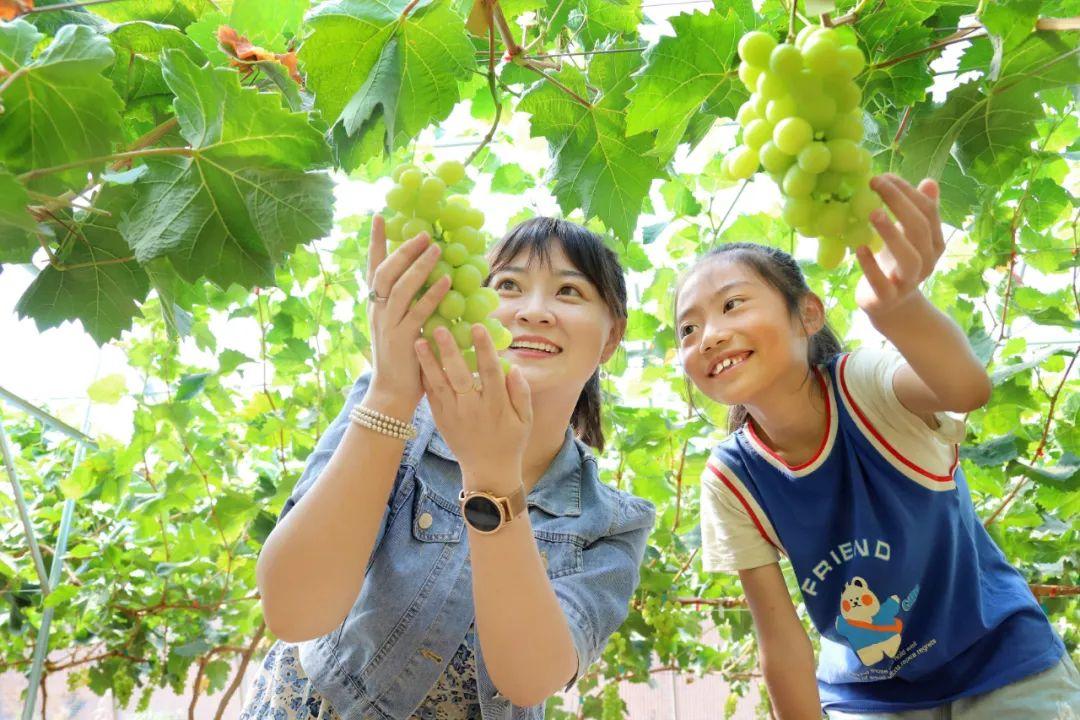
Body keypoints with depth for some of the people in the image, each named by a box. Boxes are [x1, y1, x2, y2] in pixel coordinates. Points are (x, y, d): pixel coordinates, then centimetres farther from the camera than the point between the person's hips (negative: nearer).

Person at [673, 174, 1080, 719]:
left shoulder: (865, 383, -26)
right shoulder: (731, 480, -18)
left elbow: (967, 387, -50)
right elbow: (781, 642, -12)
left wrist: (895, 304, -69)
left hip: (1006, 663, -2)